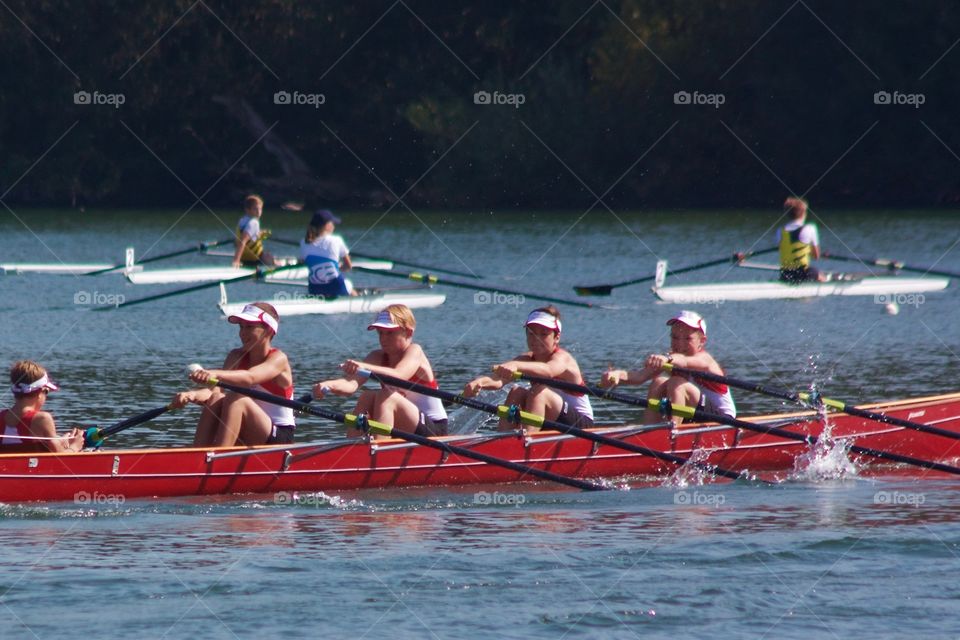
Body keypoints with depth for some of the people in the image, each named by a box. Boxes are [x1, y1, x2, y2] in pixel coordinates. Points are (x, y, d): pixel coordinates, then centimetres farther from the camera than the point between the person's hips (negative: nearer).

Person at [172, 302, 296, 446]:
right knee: (216, 399, -19)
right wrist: (192, 395, -33)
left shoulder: (278, 359, -10)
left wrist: (216, 374, -51)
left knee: (236, 400, -29)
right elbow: (215, 390, -10)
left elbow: (249, 377, -33)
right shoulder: (237, 357, 7)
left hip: (279, 437, -6)